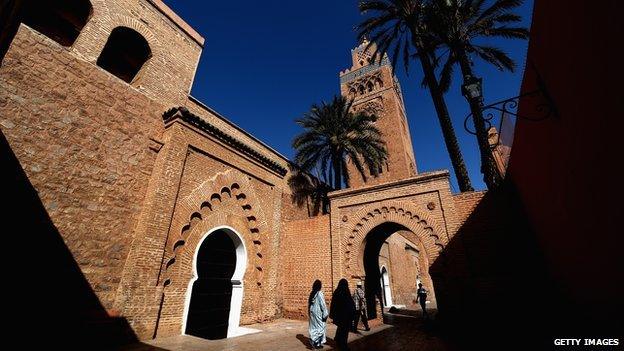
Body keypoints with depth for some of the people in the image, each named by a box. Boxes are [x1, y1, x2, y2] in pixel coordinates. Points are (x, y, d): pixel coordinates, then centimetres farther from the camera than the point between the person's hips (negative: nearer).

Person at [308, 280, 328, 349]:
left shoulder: (311, 293, 3)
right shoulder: (320, 293, -17)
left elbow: (309, 304, 9)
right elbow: (323, 305, -16)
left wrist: (309, 313, 16)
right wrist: (325, 314, -9)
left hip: (312, 312, 7)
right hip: (318, 313, -7)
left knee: (313, 327, 15)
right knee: (320, 327, 6)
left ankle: (313, 342, 22)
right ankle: (318, 343, 12)